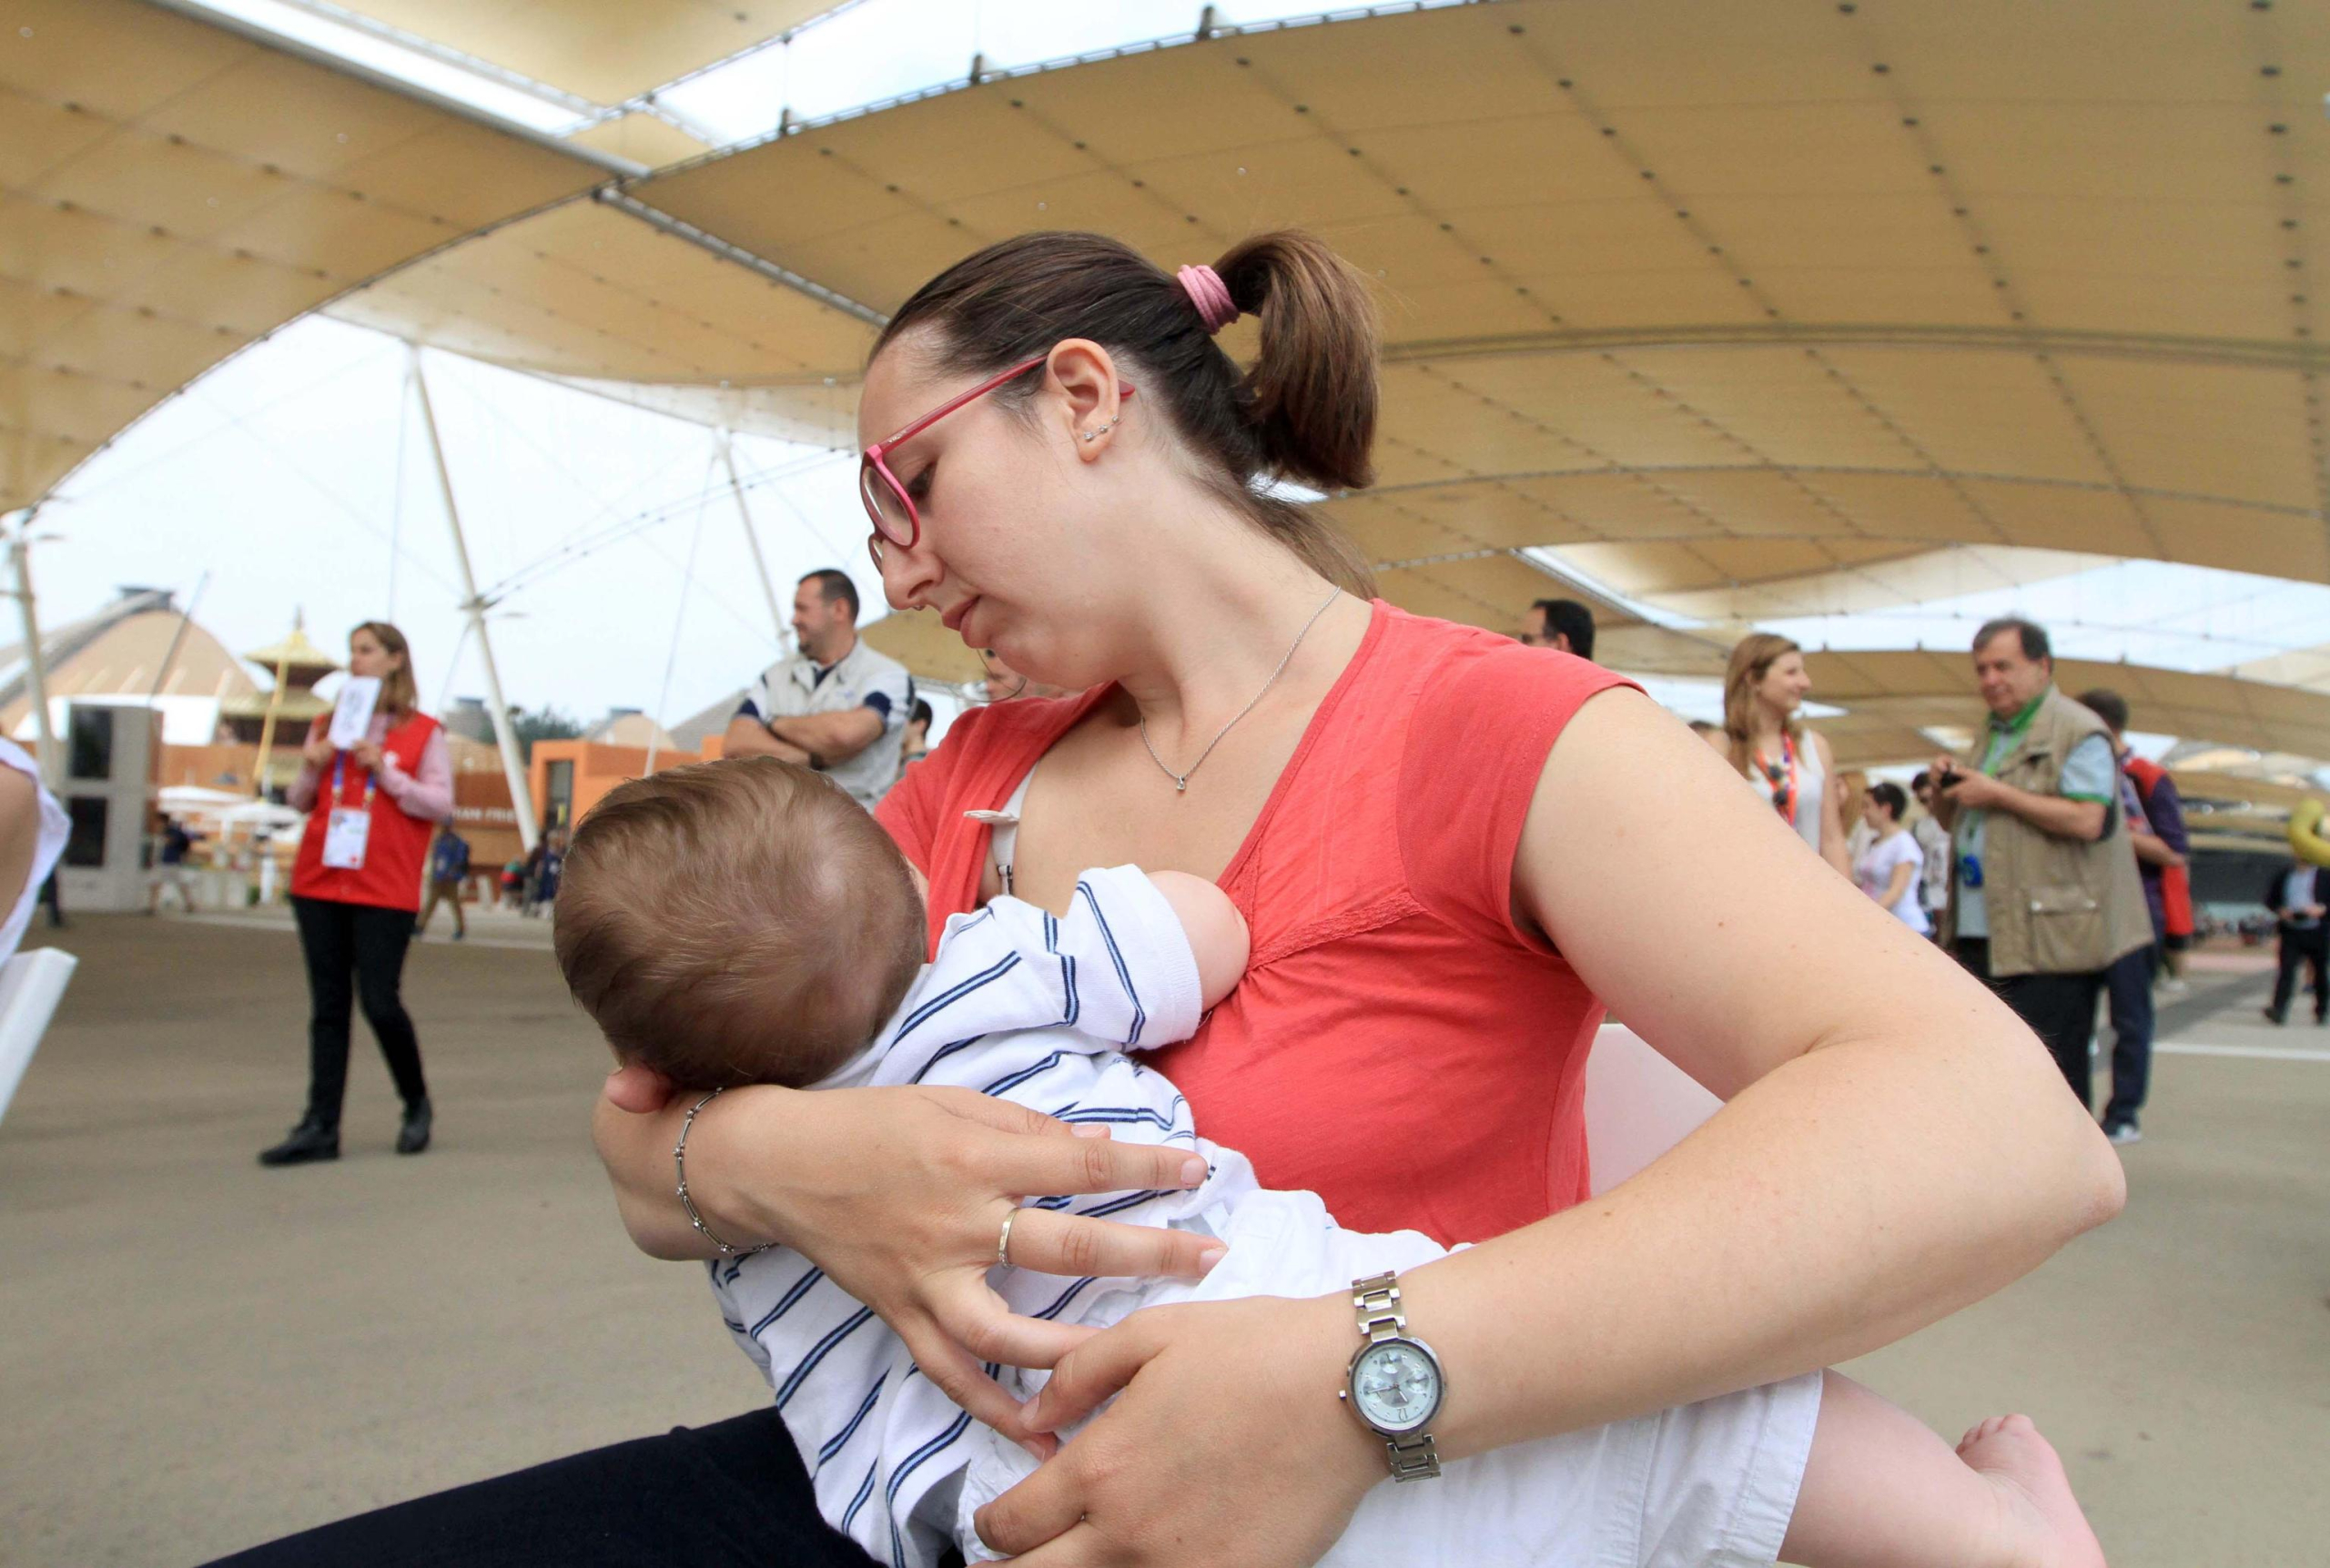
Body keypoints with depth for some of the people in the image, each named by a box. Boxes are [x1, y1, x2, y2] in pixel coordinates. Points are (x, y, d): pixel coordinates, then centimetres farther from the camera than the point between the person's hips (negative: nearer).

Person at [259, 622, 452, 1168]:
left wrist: (386, 773, -14)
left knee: (380, 1002, -7)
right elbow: (298, 803, 18)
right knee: (328, 1006, 5)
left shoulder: (423, 732, 1)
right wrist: (312, 768, -3)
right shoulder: (328, 726, 13)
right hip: (319, 882, 4)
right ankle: (321, 1127, 6)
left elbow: (443, 804, -4)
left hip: (385, 889, -4)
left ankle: (417, 1105, 16)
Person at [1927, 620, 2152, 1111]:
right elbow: (1954, 821, 26)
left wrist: (1998, 795, -16)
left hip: (2050, 941, -8)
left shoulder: (2079, 733, -7)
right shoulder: (1991, 736, 20)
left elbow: (2086, 820, -20)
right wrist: (1944, 788, 4)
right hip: (1980, 939, 9)